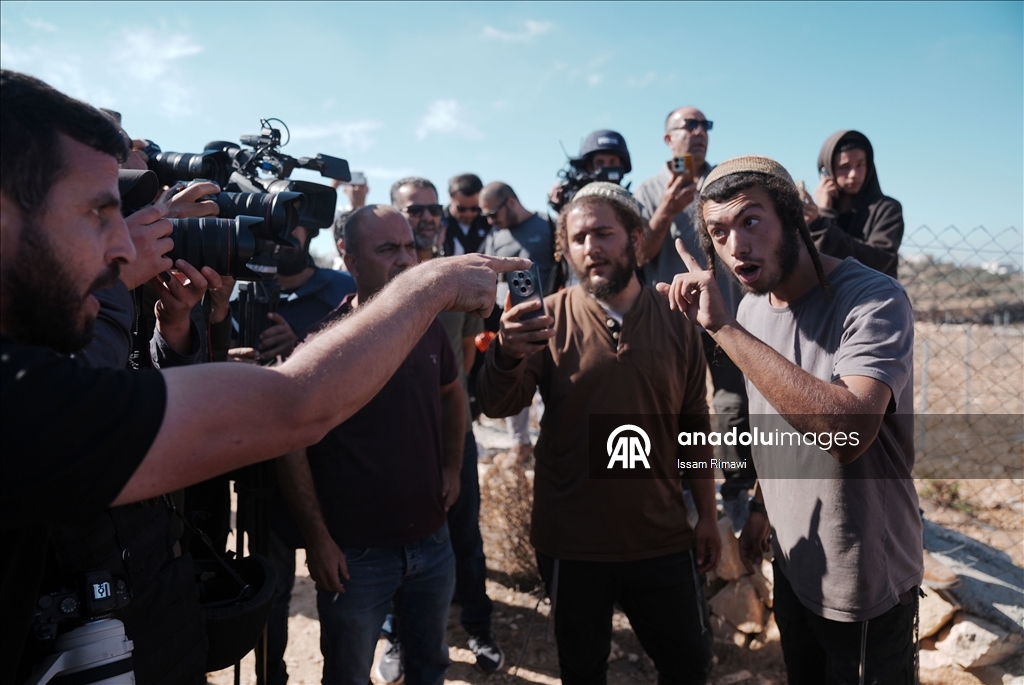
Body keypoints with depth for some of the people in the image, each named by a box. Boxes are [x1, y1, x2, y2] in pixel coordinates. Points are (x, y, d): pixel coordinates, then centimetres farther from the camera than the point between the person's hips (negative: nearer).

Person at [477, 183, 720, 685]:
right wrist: (506, 354, -38)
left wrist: (708, 515, 8)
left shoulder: (675, 320, 0)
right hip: (571, 544, -1)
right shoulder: (550, 318, -7)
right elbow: (498, 406, -17)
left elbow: (695, 426, 7)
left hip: (663, 539, 1)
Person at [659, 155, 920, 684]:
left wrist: (725, 328, -39)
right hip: (792, 563, 6)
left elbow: (848, 431, -42)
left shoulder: (875, 300, -24)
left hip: (864, 585, -6)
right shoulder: (751, 309, -2)